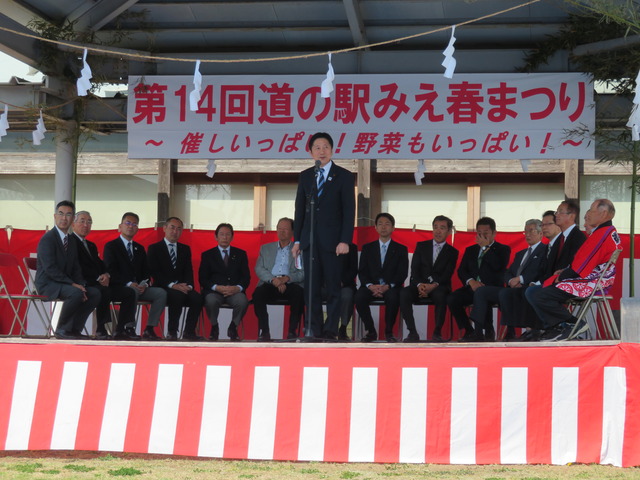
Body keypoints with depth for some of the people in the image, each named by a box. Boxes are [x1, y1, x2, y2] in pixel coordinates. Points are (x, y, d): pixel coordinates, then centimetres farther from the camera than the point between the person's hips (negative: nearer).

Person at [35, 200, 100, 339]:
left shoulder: (72, 240, 14)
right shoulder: (48, 238, -12)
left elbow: (76, 267, 14)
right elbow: (50, 268, -21)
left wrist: (80, 284, -7)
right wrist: (72, 284, -23)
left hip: (65, 282, 8)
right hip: (47, 284, -8)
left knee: (95, 293, -9)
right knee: (76, 293, -33)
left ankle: (74, 329, -4)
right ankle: (61, 330, -16)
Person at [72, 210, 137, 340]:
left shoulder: (91, 245, 29)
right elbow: (78, 268, -12)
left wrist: (106, 275, -3)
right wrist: (98, 278, -16)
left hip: (100, 284, 9)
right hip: (85, 284, -9)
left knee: (129, 292, -7)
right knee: (104, 291, -37)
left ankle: (121, 329, -10)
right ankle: (101, 329, -29)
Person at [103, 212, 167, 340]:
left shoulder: (139, 248, 23)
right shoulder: (111, 246, 4)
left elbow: (146, 271, 17)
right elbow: (110, 271, -8)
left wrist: (144, 284, -8)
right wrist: (129, 284, -21)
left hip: (139, 287, 6)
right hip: (120, 287, -6)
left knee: (161, 293, -18)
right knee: (132, 291, -38)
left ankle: (149, 329, -20)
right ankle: (129, 328, -33)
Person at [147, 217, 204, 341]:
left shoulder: (185, 249, 21)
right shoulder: (154, 248, 7)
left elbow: (188, 271, 12)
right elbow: (154, 272, -6)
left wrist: (188, 285, -11)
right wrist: (172, 285, -19)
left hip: (182, 288, 4)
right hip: (164, 288, -4)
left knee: (197, 298, -28)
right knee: (177, 295, -37)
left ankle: (189, 332, -20)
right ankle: (172, 332, -28)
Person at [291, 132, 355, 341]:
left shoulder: (344, 176, 2)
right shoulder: (305, 176, 12)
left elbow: (349, 210, -2)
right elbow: (300, 209, 13)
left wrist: (345, 240, -10)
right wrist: (297, 239, 8)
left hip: (332, 240, -3)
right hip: (309, 239, 3)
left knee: (333, 288, -1)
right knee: (311, 288, 1)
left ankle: (330, 332, 2)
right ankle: (315, 332, 5)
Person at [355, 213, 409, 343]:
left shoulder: (401, 249, 12)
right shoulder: (367, 248, 17)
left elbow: (402, 273, 1)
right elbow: (362, 272, 7)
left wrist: (387, 286, -17)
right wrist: (370, 286, -15)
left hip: (391, 287, -2)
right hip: (371, 286, 2)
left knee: (393, 297, -37)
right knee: (359, 296, -32)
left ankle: (389, 332, -19)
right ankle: (370, 331, -15)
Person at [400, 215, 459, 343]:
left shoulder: (452, 252, 12)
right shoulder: (421, 246, 16)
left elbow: (447, 275, -1)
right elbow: (414, 269, 5)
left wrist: (434, 285, -21)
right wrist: (419, 285, -16)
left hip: (439, 288, -2)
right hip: (419, 286, 2)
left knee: (440, 295, -38)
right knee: (404, 293, -31)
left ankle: (437, 332, -29)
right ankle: (412, 332, -29)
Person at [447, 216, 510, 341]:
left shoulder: (502, 249, 10)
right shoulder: (470, 250, 25)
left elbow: (498, 266, -11)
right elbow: (461, 270, 13)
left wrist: (485, 247, -6)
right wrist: (471, 281, -8)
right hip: (472, 288, 5)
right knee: (451, 298, -25)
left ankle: (488, 331, -22)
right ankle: (469, 331, -13)